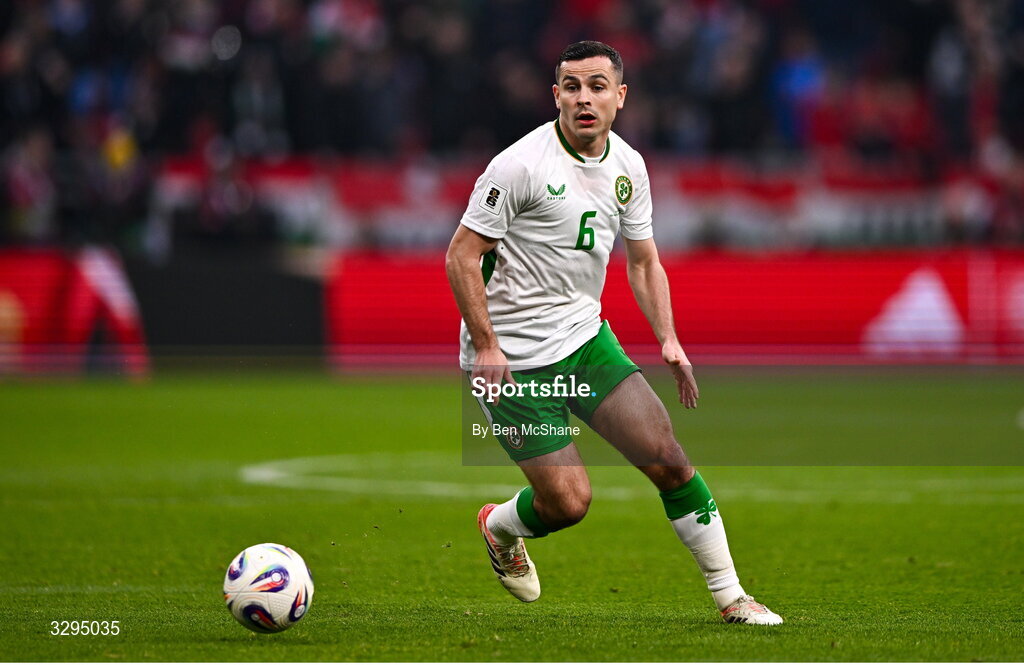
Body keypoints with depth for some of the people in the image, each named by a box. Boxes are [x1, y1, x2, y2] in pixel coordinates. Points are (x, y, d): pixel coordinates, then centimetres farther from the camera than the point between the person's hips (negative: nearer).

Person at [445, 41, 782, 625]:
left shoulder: (628, 166, 4)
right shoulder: (520, 164, -16)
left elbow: (644, 260, 16)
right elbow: (461, 256, -13)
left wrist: (669, 340, 3)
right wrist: (486, 347, -19)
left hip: (587, 336, 6)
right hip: (514, 357, -6)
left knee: (666, 456, -6)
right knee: (568, 500, -9)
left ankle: (730, 596, 5)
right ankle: (499, 527, 26)